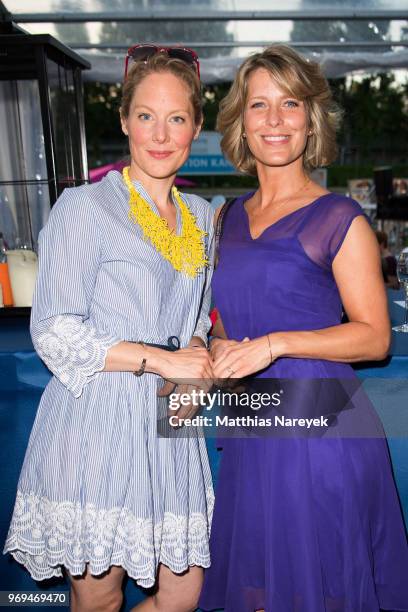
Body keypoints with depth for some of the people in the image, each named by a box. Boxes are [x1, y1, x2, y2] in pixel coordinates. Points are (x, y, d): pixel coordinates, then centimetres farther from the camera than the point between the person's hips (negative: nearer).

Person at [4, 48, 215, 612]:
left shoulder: (202, 217, 13)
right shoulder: (84, 207, -6)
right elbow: (54, 332, -11)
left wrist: (194, 364, -1)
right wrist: (160, 359, -17)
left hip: (170, 429, 6)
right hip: (96, 426, -5)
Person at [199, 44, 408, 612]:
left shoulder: (340, 219, -7)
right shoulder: (229, 217, 10)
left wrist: (276, 344, -20)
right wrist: (220, 350, -2)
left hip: (321, 424, -5)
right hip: (252, 432, 5)